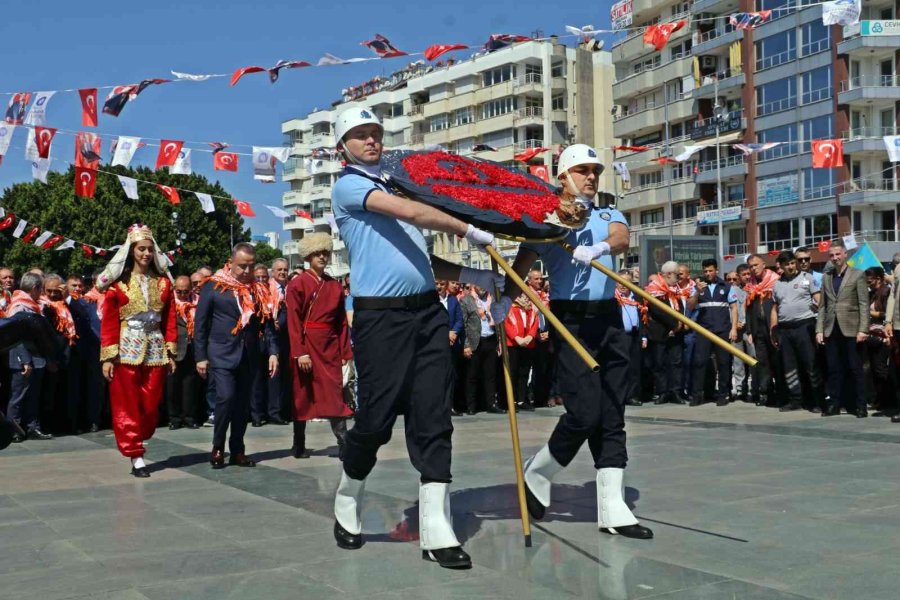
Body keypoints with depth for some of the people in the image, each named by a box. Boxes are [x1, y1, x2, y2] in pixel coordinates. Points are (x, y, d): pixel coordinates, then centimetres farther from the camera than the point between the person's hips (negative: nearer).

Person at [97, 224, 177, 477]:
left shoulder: (163, 281, 6)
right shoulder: (118, 282, -3)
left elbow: (170, 319, 6)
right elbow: (108, 321, -5)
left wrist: (171, 351, 1)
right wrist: (107, 357, -10)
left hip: (155, 350, 3)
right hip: (127, 350, -3)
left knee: (152, 405, 6)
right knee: (128, 405, 1)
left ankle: (135, 442, 26)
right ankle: (136, 455, 7)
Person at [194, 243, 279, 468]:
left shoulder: (259, 290, 10)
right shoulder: (213, 286, -1)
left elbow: (267, 323, 11)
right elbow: (200, 323, -1)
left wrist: (272, 351, -1)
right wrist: (200, 357, -4)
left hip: (249, 356, 4)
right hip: (221, 354, -4)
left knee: (243, 404, 7)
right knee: (226, 398, -15)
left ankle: (237, 451, 17)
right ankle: (218, 447, 3)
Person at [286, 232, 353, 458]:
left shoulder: (335, 286, 8)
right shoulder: (297, 285, -4)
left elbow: (342, 322, 8)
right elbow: (293, 321, -9)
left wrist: (345, 352, 4)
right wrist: (299, 353, -16)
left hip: (330, 348, 3)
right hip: (305, 346, -3)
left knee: (335, 393, -4)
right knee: (302, 396, 6)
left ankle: (344, 445, -7)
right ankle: (299, 445, 16)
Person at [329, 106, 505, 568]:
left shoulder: (397, 188, 24)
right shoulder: (347, 186, 1)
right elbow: (409, 212, -13)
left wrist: (474, 277, 12)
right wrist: (471, 232, -9)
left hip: (427, 312, 6)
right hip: (380, 317, -6)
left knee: (433, 420, -1)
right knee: (375, 420, -2)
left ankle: (436, 533, 0)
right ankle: (346, 508, 25)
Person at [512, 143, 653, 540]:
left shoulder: (609, 216, 15)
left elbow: (622, 238, -8)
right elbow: (519, 269, -6)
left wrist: (600, 247, -31)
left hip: (609, 318, 5)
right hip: (571, 321, -5)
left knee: (613, 415, 2)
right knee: (584, 414, -12)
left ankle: (611, 507, 5)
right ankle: (536, 475, 13)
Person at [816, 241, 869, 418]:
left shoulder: (857, 275, 2)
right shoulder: (826, 277, 14)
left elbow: (864, 304, -4)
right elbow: (823, 305, 12)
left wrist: (863, 329, -12)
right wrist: (819, 330, 4)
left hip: (850, 330, -4)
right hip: (831, 330, 4)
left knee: (855, 369, 1)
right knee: (834, 369, 6)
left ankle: (860, 406, 6)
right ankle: (835, 404, 12)